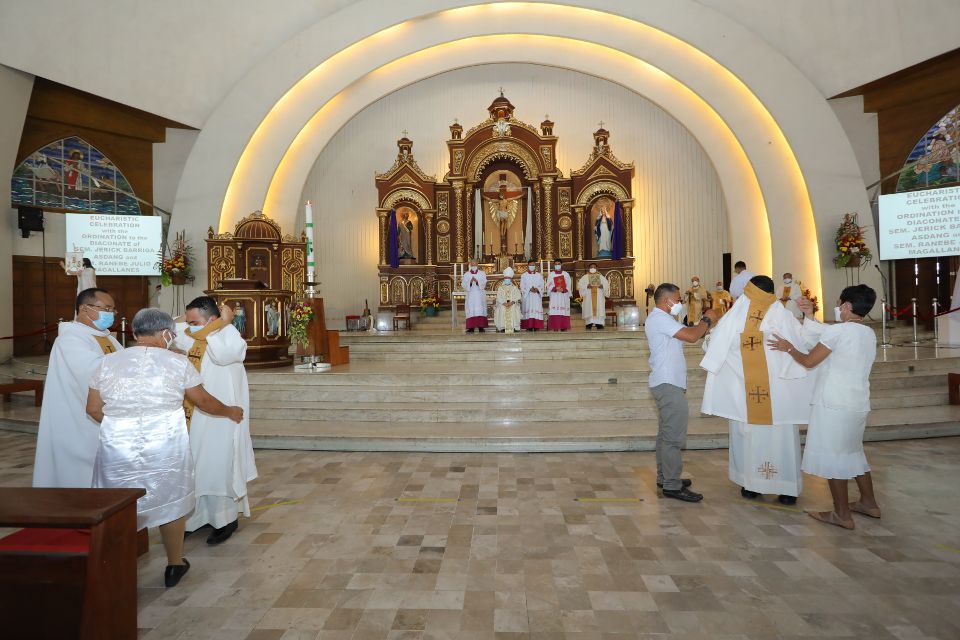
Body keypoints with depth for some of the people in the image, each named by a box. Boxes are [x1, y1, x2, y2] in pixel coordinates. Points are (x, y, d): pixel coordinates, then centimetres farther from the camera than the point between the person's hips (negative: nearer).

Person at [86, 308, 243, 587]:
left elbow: (93, 409, 6)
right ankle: (175, 565, 31)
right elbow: (204, 401, 5)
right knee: (170, 502, 16)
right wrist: (230, 411, 22)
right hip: (164, 445, -1)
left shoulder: (108, 362, 3)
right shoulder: (177, 362, -3)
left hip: (117, 446, 2)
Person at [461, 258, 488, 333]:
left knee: (480, 310, -6)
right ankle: (471, 327, -6)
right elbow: (463, 285, -1)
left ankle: (481, 327, -6)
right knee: (471, 311, -6)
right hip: (470, 296, 0)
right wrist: (470, 282, -18)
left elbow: (484, 283, -4)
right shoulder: (466, 274, 11)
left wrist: (477, 281, -21)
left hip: (480, 296, 0)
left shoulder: (482, 273, 10)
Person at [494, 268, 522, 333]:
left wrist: (512, 302, -16)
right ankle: (502, 327, -22)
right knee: (502, 310, -26)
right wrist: (504, 303, -15)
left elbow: (517, 297, 1)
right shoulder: (500, 288, 15)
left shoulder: (514, 288, 14)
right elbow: (499, 297, 2)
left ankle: (513, 327, -23)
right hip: (503, 304, 1)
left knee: (513, 310, -28)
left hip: (512, 304, 0)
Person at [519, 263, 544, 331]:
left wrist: (537, 289, -13)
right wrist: (530, 289, -15)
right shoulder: (524, 276, 8)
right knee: (528, 310, -8)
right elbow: (522, 287, 0)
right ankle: (529, 326, -9)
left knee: (537, 310, -6)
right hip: (527, 296, -1)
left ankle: (537, 326, -7)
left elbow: (542, 286, 8)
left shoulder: (539, 275, 14)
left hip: (537, 296, 2)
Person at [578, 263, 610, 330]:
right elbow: (580, 285, -1)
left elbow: (606, 284, 10)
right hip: (589, 297, -2)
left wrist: (602, 286, -11)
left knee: (599, 310, -6)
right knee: (589, 310, -9)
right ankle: (589, 325, -9)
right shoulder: (585, 277, 8)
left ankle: (599, 325, -7)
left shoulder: (601, 276, 15)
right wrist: (587, 286, -18)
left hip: (599, 297, 2)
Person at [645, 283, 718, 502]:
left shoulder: (661, 318, 20)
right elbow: (691, 336, -20)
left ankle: (664, 478, 23)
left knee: (666, 434, 15)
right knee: (674, 436, -9)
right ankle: (672, 485, -5)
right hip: (668, 384, -11)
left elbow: (689, 336, 18)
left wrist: (707, 324, 7)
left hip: (666, 384, 11)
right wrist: (707, 320, -4)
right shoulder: (660, 318, -13)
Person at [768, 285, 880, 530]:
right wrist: (808, 315, 18)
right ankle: (869, 503, 33)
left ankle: (842, 514, 8)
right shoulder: (869, 334, 9)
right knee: (852, 452, 23)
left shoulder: (837, 331, -15)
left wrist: (789, 347, 6)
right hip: (859, 404, 8)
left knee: (831, 456, 2)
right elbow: (824, 336, 17)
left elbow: (809, 361, -9)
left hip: (834, 405, -8)